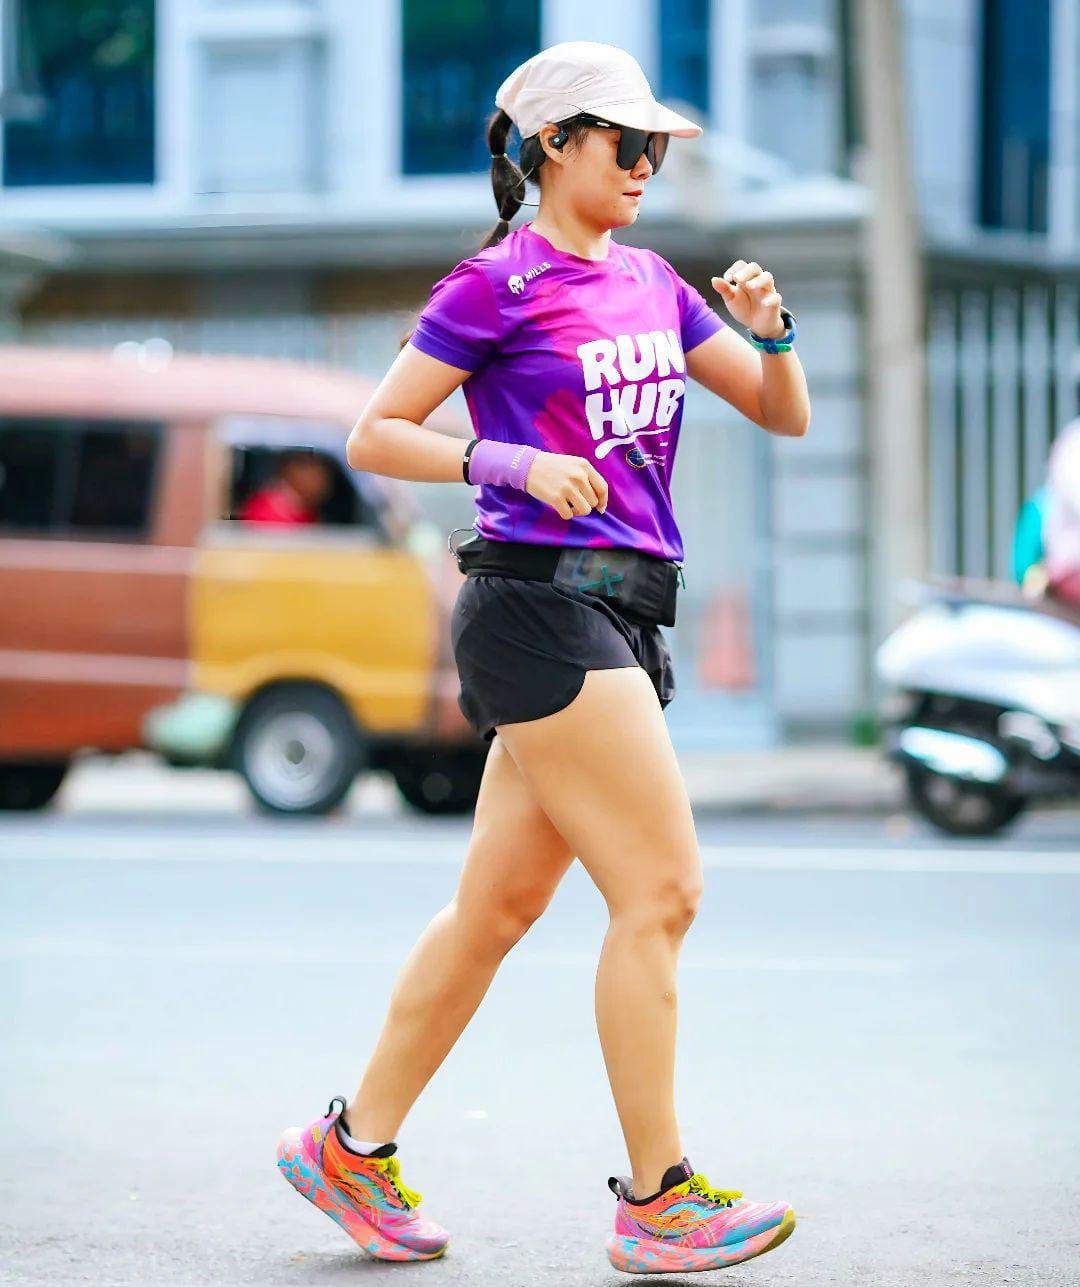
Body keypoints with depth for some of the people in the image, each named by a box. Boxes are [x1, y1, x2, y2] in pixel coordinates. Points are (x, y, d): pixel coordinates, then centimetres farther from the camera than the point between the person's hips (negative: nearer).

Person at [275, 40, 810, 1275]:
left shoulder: (651, 284, 17)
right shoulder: (498, 284, -4)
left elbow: (782, 416, 17)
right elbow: (374, 435, -4)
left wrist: (768, 329, -2)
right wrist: (510, 461, -15)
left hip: (620, 614, 8)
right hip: (539, 604, -8)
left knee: (498, 904, 11)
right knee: (660, 891, -10)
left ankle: (353, 1144, 22)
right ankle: (657, 1200, -4)